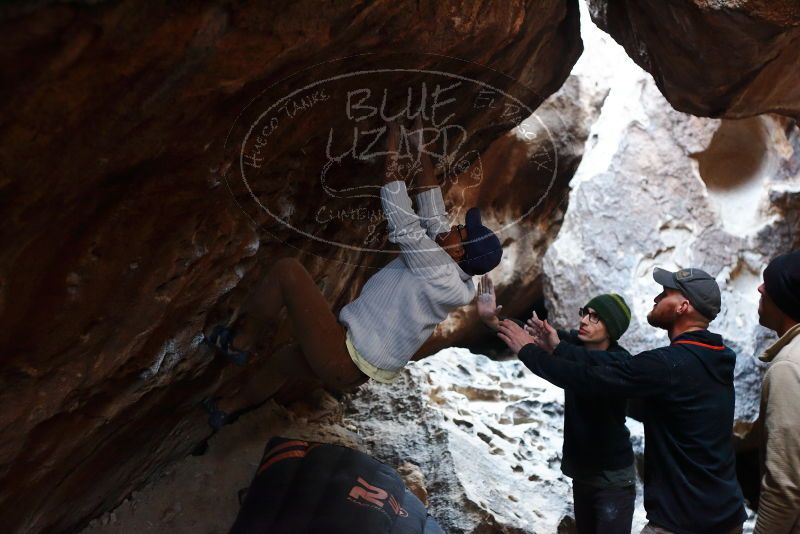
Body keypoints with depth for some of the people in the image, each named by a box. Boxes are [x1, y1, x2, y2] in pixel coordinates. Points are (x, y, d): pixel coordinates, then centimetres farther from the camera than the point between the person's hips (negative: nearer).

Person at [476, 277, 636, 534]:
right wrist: (492, 320, -35)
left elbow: (593, 364, -43)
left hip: (613, 478, -6)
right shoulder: (574, 342, -5)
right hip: (581, 472, 6)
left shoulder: (620, 361, -19)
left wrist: (556, 348, -59)